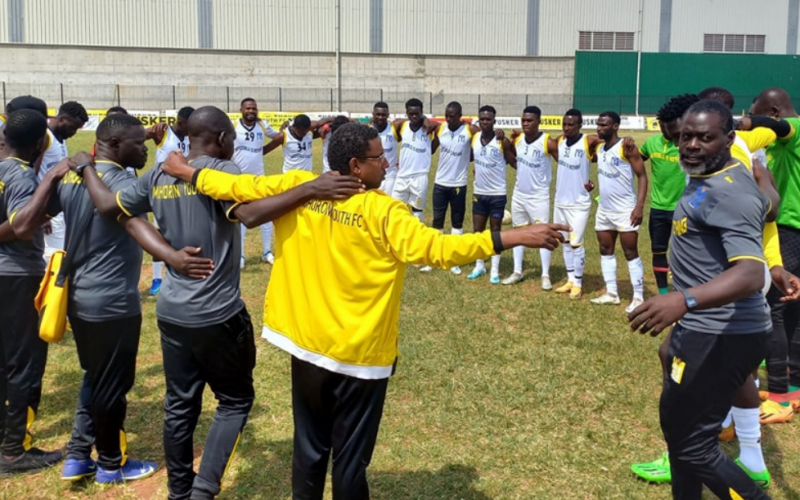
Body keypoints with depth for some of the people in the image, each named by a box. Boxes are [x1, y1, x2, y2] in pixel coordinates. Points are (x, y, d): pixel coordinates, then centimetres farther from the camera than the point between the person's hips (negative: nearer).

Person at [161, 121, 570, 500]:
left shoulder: (296, 187, -5)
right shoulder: (383, 212, -18)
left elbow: (237, 187, 3)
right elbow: (437, 248, -25)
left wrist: (187, 172, 20)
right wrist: (517, 237, -25)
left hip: (307, 344, 5)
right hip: (359, 354, -5)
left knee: (310, 447, 20)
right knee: (350, 456, 9)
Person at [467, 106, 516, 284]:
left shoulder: (502, 141, -13)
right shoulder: (474, 138, 1)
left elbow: (514, 163, -10)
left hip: (497, 193, -5)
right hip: (479, 192, 5)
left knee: (495, 231, 4)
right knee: (477, 230, 11)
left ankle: (495, 270, 12)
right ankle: (479, 266, 25)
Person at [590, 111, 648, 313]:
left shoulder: (627, 147, -14)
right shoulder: (599, 149, 8)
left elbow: (642, 176, -15)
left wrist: (639, 206, -22)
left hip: (625, 211, -8)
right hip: (604, 210, 8)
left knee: (631, 253, -3)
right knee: (605, 250, 12)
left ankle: (638, 298, 3)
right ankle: (611, 293, 21)